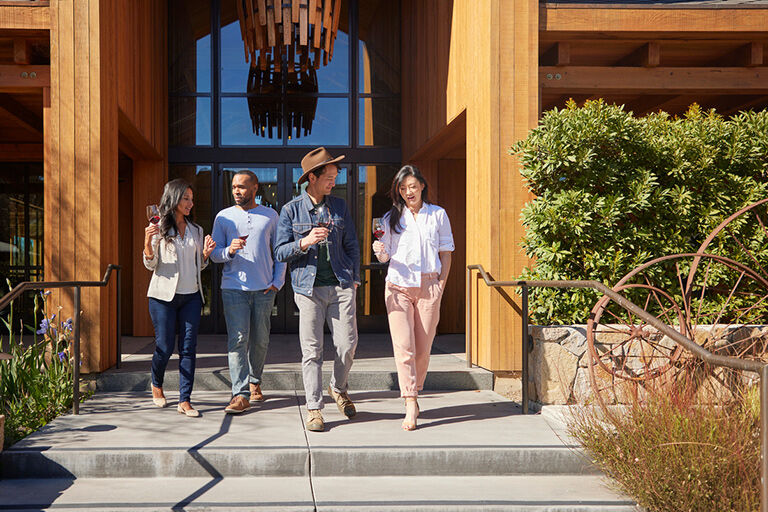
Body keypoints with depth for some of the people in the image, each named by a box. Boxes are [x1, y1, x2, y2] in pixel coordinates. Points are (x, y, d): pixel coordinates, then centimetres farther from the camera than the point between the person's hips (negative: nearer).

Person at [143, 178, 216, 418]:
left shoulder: (196, 230, 13)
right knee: (165, 347, 1)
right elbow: (151, 264, -3)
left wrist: (206, 252, -2)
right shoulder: (158, 228, -1)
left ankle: (185, 400, 3)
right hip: (164, 294, -4)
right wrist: (147, 242, -20)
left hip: (191, 295, 4)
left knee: (189, 348, -1)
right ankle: (156, 384, 31)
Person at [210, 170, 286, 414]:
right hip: (234, 287, -1)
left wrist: (277, 281, 2)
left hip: (264, 289, 1)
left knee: (260, 340, 7)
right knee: (237, 339, -10)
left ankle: (254, 382, 28)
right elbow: (214, 254, 7)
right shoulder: (224, 217, 8)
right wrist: (230, 250, -15)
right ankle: (241, 394, -11)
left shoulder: (270, 216, 9)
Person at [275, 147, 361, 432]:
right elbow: (280, 252, 2)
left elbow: (351, 245, 18)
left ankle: (338, 389, 26)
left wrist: (355, 278, 10)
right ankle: (314, 408, 8)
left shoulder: (340, 206, 12)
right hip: (309, 288, -2)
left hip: (341, 286, 2)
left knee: (347, 345, -2)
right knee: (312, 351, -1)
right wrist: (305, 242, -15)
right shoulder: (291, 210, 4)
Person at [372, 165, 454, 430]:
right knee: (403, 346, -11)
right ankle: (411, 406, -12)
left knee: (423, 348, 0)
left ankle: (413, 395, 18)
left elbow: (446, 252, 12)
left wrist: (441, 284, 2)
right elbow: (386, 256, 11)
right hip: (398, 286, 0)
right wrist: (380, 251, -13)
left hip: (429, 286, 0)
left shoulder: (438, 215, 9)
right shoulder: (391, 217, 10)